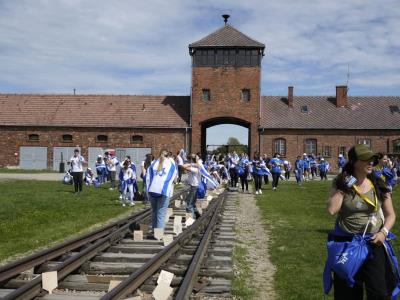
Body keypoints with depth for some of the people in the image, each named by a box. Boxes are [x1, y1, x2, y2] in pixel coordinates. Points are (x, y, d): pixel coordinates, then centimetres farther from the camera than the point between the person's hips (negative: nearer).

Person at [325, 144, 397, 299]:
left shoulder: (378, 185, -1)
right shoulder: (341, 184, -4)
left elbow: (390, 214, 5)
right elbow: (332, 210, -18)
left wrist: (384, 232, -12)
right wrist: (344, 187, -15)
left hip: (373, 243, 1)